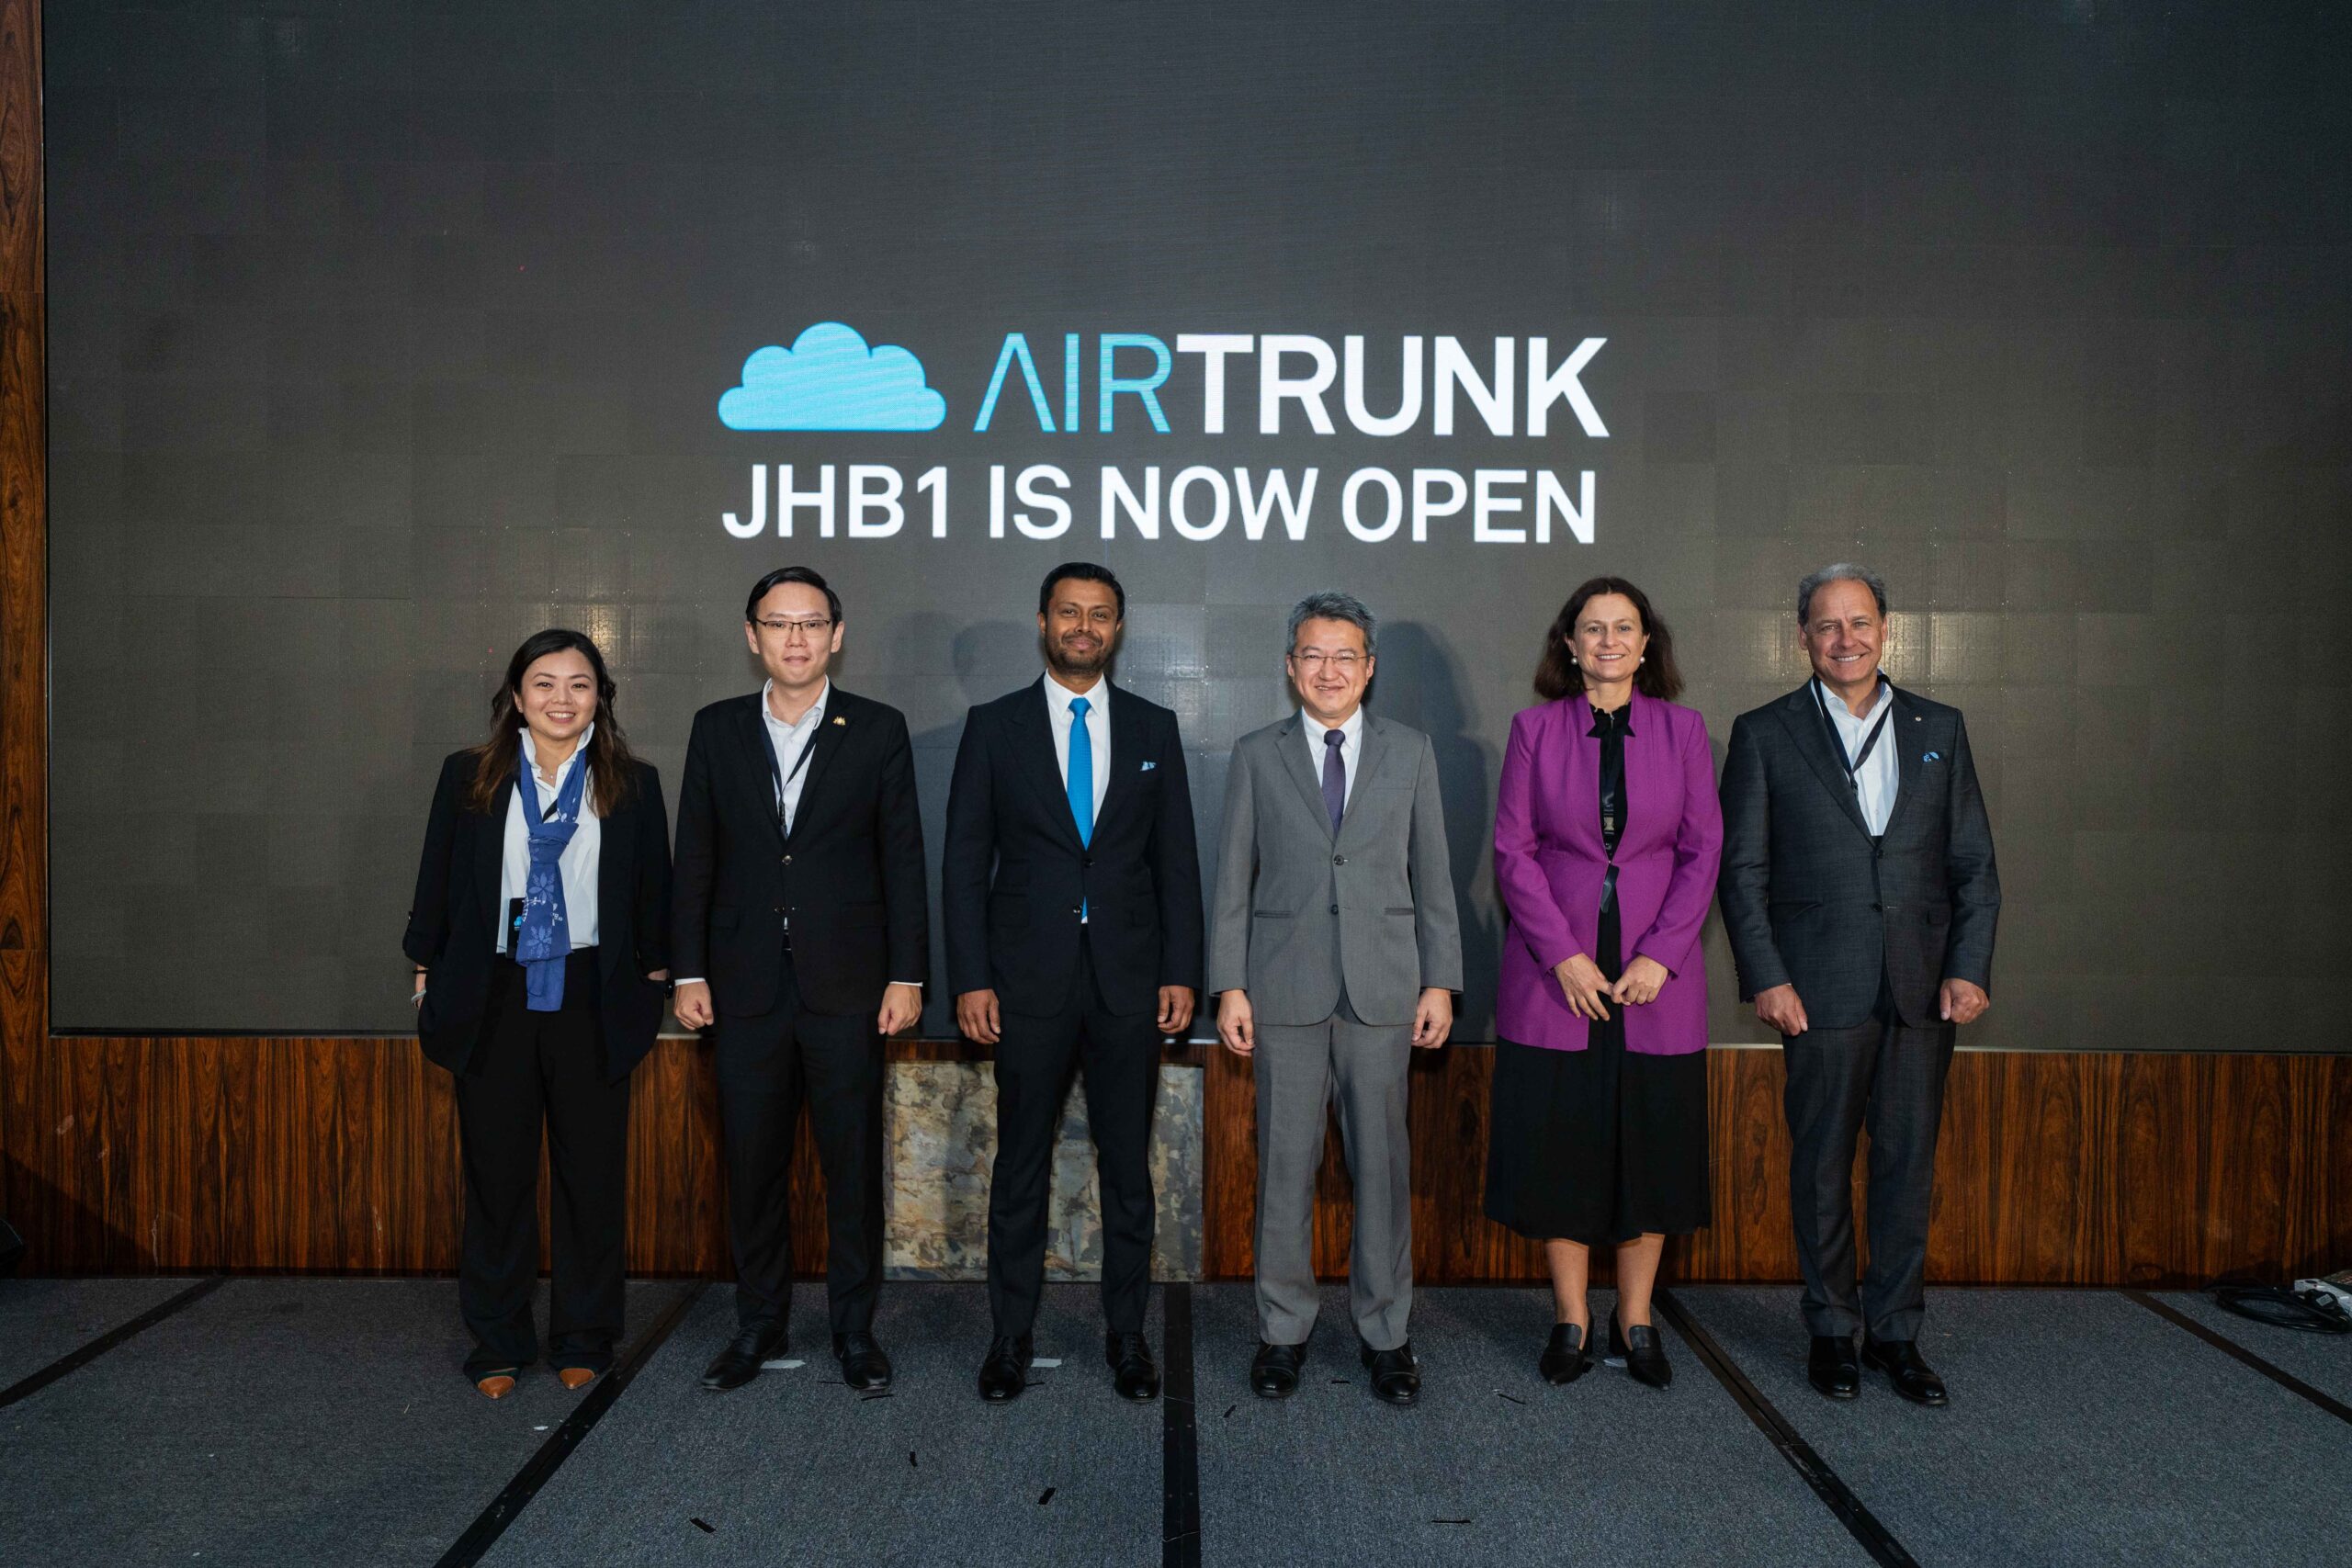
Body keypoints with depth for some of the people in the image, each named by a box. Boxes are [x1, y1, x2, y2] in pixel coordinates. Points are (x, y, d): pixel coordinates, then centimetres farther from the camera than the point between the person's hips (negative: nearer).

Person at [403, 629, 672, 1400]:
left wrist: (653, 972, 5)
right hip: (492, 998, 0)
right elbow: (438, 879, 8)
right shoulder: (469, 776, 5)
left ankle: (584, 1339, 19)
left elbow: (652, 887, 8)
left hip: (591, 999, 0)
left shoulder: (632, 783, 4)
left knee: (591, 1172, 5)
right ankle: (498, 1345, 19)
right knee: (497, 1175, 6)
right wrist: (428, 970, 8)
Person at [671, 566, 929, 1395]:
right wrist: (689, 971, 2)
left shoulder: (878, 730, 2)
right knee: (752, 1162, 9)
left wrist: (907, 975, -4)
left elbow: (903, 859, 1)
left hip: (847, 983, -1)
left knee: (853, 1162, 5)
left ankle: (855, 1326, 19)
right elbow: (695, 857, 7)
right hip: (747, 984, 2)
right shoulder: (717, 729, 7)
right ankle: (759, 1323, 25)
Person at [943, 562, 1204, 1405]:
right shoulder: (994, 726, 3)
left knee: (1127, 1163, 8)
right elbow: (965, 860, 1)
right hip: (1029, 979, -1)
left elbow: (1177, 859, 7)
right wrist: (969, 977, -5)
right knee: (1020, 1164, 7)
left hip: (1129, 978, 1)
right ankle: (1011, 1335, 21)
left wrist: (1181, 972, 0)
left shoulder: (1154, 727, 7)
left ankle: (1126, 1333, 21)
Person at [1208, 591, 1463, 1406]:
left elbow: (1433, 874, 7)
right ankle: (1283, 1329, 19)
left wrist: (1440, 981, 1)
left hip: (1382, 986, 1)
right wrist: (1229, 986, -2)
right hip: (1285, 987, 0)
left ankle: (1385, 1331, 19)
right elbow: (1233, 879, 5)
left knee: (1382, 1160, 5)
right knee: (1284, 1163, 5)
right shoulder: (1256, 755, 6)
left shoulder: (1411, 751, 8)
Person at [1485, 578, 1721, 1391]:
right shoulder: (1536, 727, 3)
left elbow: (1704, 850, 3)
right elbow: (1513, 851, -1)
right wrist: (1564, 956, -10)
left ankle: (1636, 1321, 21)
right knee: (1558, 1147, 3)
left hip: (1656, 977, 1)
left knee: (1652, 1148, 6)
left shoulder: (1682, 729, 5)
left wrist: (1661, 956, -8)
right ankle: (1571, 1320, 18)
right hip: (1556, 974, -1)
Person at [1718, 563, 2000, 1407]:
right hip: (1820, 987, -2)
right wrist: (1767, 977, -8)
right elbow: (1742, 869, 0)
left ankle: (1895, 1330, 20)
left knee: (1909, 1160, 7)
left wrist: (1969, 966, 0)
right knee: (1823, 1162, 6)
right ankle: (1831, 1328, 20)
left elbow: (1973, 862, 10)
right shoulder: (1765, 733, 3)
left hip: (1924, 985, 2)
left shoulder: (1938, 728, 11)